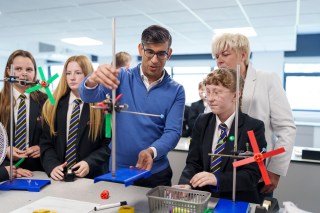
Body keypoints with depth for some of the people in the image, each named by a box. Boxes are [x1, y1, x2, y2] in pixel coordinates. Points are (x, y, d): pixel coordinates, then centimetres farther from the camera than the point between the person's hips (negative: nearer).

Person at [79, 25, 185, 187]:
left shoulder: (176, 91, -3)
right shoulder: (122, 78, -3)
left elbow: (173, 132, -10)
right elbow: (89, 97, -16)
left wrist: (151, 152, -30)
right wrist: (92, 81, -40)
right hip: (117, 170, 0)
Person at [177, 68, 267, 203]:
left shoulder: (254, 127, -8)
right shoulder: (202, 122, 4)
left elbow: (253, 174, -13)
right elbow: (193, 162, 2)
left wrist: (217, 179, -26)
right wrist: (186, 184, -17)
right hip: (204, 199, 2)